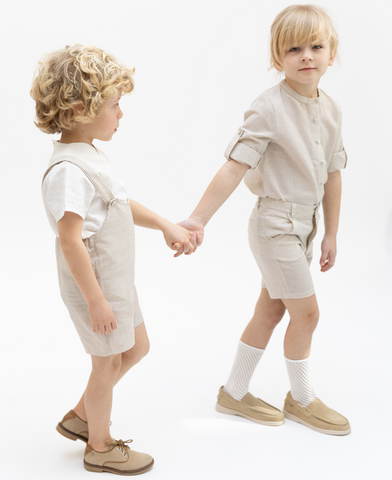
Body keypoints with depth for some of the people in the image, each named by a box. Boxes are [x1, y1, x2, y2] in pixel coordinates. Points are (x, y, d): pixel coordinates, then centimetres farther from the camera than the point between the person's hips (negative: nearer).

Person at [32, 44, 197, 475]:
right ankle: (99, 447, 29)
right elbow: (70, 241, -29)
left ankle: (81, 416, 37)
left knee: (137, 347, 22)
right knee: (109, 362, 7)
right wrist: (96, 300, -26)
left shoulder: (90, 156, 6)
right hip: (96, 284, -10)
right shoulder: (68, 171, -27)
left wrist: (165, 225, 12)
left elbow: (122, 205, 19)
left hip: (116, 278, 10)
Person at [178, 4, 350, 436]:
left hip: (303, 225, 8)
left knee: (270, 310, 15)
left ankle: (235, 393, 30)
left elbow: (332, 174, 8)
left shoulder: (330, 109, 2)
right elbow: (235, 167, -24)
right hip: (276, 224, -8)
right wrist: (198, 219, -31)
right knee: (306, 312, 1)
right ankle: (301, 400, 24)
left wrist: (330, 234, 12)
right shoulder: (269, 108, -20)